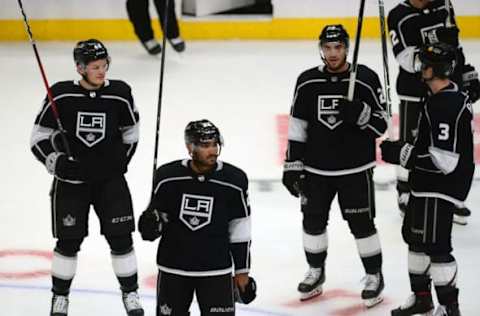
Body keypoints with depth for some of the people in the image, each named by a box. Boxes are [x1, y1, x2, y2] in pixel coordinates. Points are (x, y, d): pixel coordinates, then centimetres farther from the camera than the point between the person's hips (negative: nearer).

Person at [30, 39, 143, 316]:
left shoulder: (120, 94, -6)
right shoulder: (61, 95, -12)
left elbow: (131, 133, 10)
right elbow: (39, 138, -4)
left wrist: (120, 163, 2)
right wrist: (57, 162, -18)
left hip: (110, 179, 1)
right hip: (71, 180, -1)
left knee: (121, 238, 1)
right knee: (69, 241, 4)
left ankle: (130, 294, 16)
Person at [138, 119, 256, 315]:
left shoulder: (233, 180, -8)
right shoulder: (168, 177, -9)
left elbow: (239, 228, 1)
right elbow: (157, 215, 5)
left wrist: (242, 270, 4)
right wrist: (150, 225, -19)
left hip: (216, 270, -1)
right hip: (173, 268, 1)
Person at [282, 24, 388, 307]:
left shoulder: (366, 79, -9)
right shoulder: (307, 82, -1)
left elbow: (381, 125, -6)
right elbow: (297, 127, 5)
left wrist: (360, 113, -25)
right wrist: (292, 165, 2)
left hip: (355, 169, -3)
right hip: (315, 169, 3)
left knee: (362, 223, 0)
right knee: (313, 220, 11)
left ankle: (374, 276, 16)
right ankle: (316, 273, 30)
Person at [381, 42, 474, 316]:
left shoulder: (445, 108, -28)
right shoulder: (452, 96, 5)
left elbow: (444, 161, -30)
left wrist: (401, 154, -22)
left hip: (440, 189, -11)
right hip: (426, 184, 11)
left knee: (436, 245, -6)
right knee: (415, 237, 20)